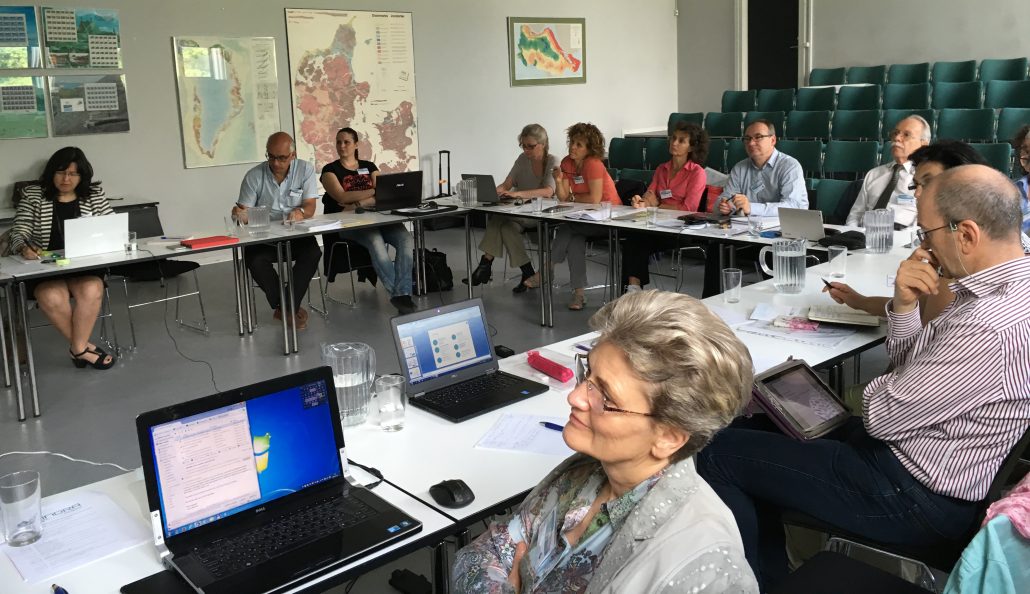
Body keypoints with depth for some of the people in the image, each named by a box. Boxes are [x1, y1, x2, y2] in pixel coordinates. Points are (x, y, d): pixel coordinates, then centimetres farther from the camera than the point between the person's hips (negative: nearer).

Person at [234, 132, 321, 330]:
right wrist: (240, 215, -26)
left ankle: (287, 307, -14)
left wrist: (300, 212, -32)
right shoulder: (254, 176, -2)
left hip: (296, 234, 0)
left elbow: (310, 207, -8)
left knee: (312, 254, -30)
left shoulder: (305, 170, -1)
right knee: (254, 260, -30)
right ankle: (290, 308, -11)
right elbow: (245, 213, -1)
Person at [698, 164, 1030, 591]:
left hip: (915, 494, -10)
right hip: (907, 447, 10)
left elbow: (883, 415, -21)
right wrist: (904, 305, -9)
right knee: (750, 429, 15)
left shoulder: (992, 326, -31)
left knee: (718, 454, -7)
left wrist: (878, 392, 1)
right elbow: (909, 366, 9)